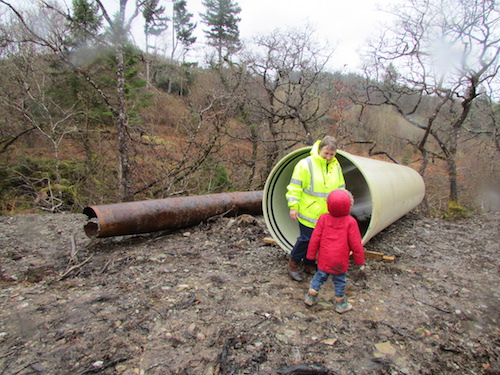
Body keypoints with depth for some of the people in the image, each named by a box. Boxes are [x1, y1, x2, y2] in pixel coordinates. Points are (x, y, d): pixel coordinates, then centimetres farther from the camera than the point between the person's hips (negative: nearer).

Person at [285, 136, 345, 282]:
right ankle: (293, 264, 17)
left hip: (327, 214, 6)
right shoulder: (306, 164, -10)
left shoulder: (336, 166, 9)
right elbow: (295, 187, -9)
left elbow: (341, 188, 20)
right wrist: (293, 206, -12)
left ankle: (309, 264, 32)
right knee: (306, 239, -5)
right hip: (308, 212, -6)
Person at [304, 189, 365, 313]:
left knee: (319, 277, 20)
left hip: (324, 259, 2)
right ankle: (340, 304, 30)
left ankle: (310, 298, 31)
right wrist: (359, 260, 4)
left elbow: (315, 238, -5)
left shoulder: (324, 218, -9)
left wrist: (311, 254, 7)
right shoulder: (350, 222, -15)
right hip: (340, 261, -2)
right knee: (339, 282, 15)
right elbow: (356, 244, -10)